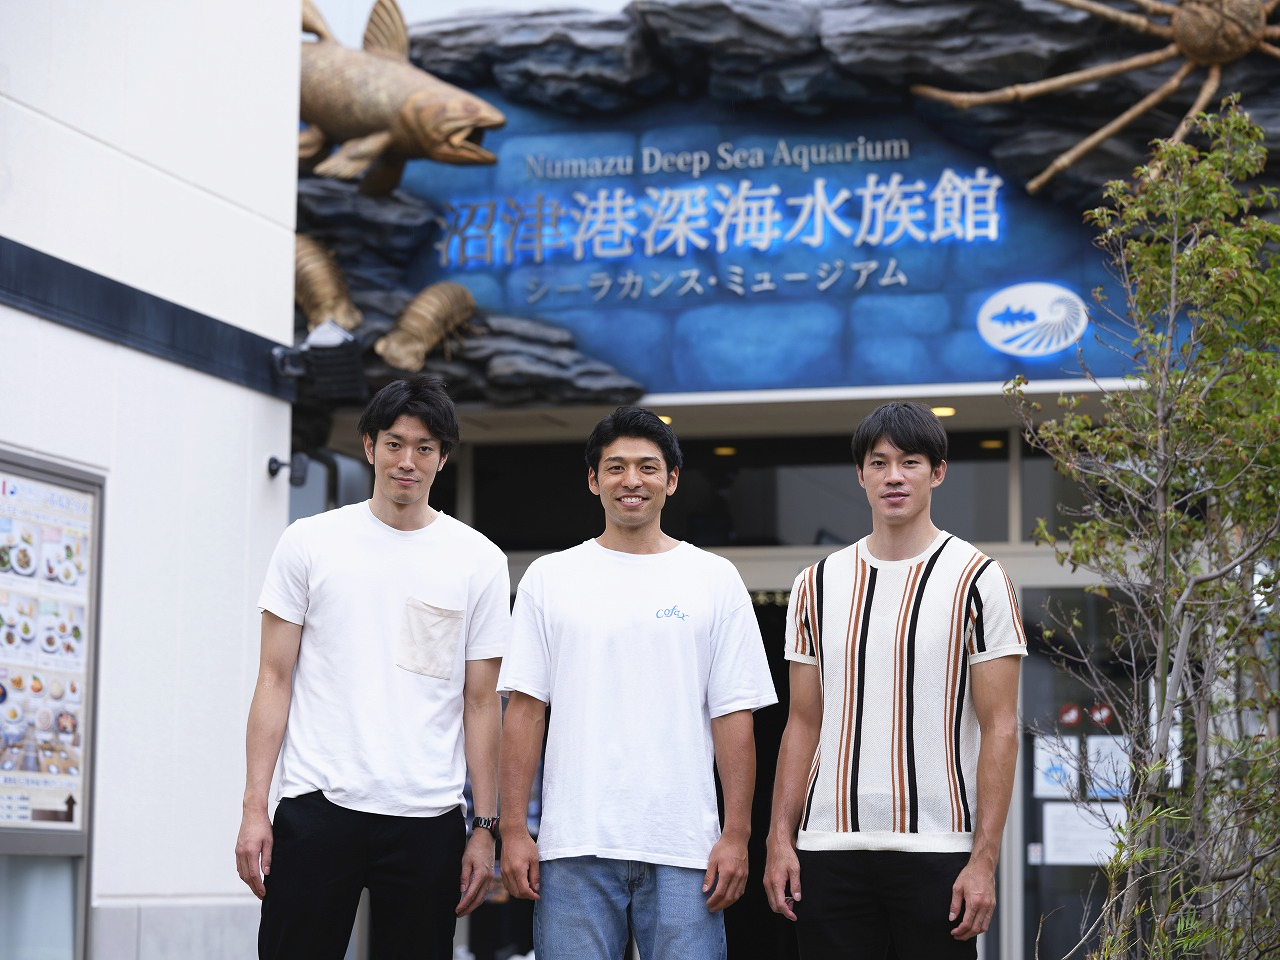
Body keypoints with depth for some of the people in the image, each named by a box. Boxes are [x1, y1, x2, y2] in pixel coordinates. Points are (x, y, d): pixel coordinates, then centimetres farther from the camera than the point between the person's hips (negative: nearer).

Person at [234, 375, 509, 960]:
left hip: (428, 819, 1)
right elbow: (275, 680, 5)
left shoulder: (480, 561, 6)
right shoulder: (309, 543, 6)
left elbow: (482, 703, 7)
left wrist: (485, 828, 2)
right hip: (318, 804, -1)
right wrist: (254, 808, -2)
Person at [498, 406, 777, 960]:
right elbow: (525, 710, 6)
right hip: (574, 846, 1)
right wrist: (513, 830, -1)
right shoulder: (549, 577, 9)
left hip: (684, 850, 0)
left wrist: (736, 836, -3)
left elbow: (734, 718, 4)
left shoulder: (714, 579, 7)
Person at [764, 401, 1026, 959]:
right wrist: (780, 839, 2)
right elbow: (803, 723, 12)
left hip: (938, 850, -3)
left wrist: (985, 858, -11)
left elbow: (999, 729, -4)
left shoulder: (978, 580, 0)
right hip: (828, 848, 3)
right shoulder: (817, 586, 11)